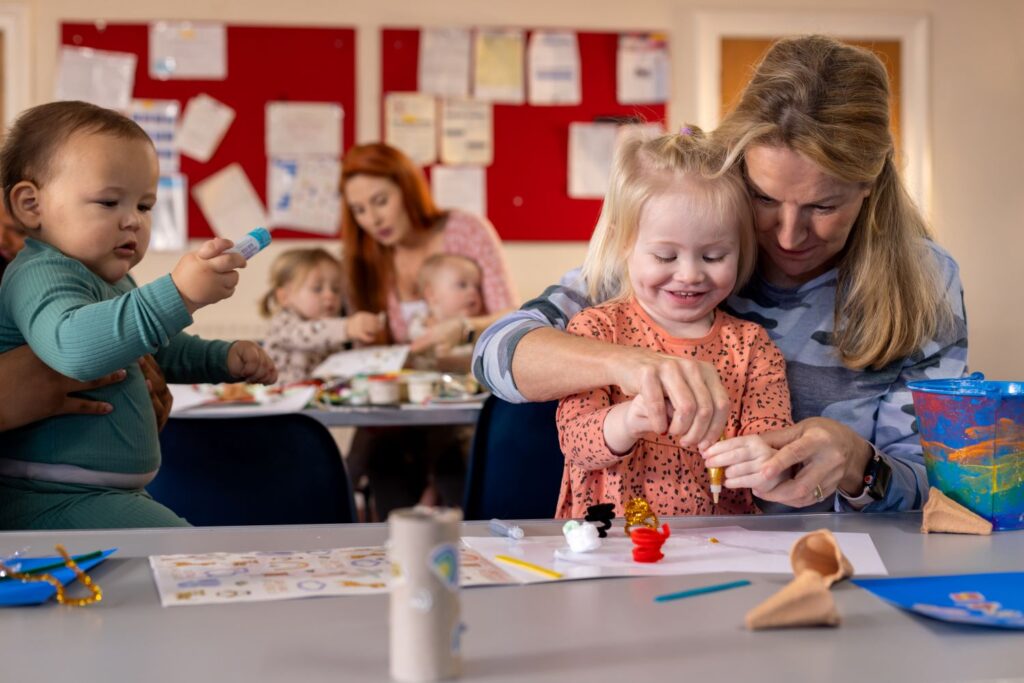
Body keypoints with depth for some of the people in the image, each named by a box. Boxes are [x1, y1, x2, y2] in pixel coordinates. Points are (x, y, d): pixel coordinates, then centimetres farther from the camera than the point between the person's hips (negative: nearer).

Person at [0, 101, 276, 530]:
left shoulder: (110, 282, 19)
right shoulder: (41, 275, -16)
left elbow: (162, 351, 35)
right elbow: (73, 347, -39)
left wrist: (223, 358, 16)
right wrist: (178, 295, -48)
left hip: (109, 495, 11)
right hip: (52, 500, -11)